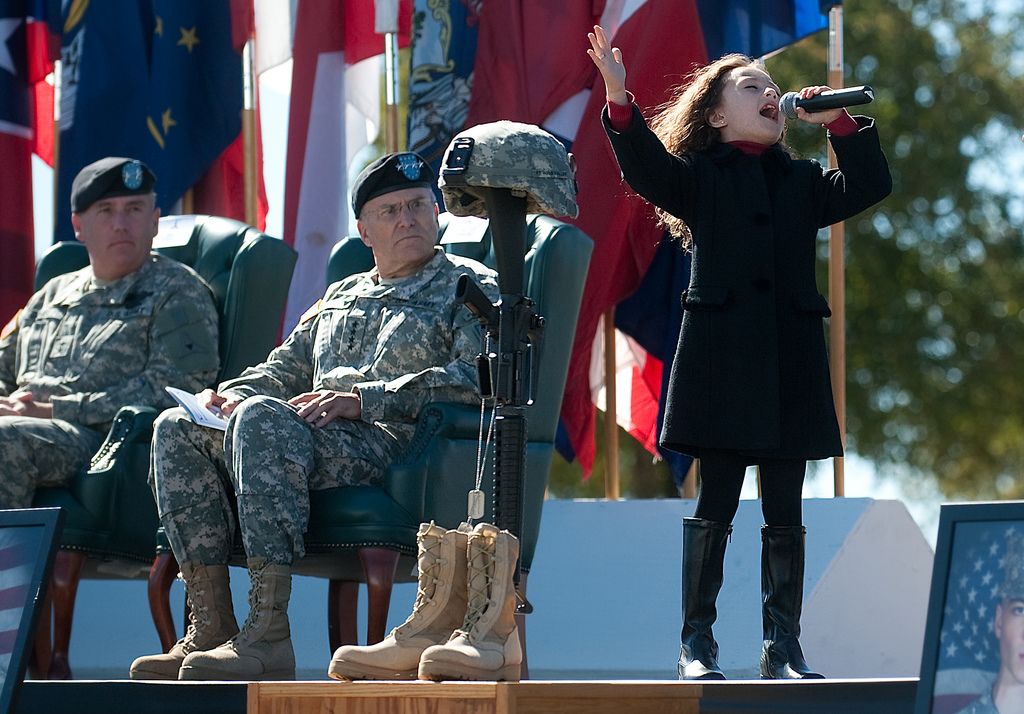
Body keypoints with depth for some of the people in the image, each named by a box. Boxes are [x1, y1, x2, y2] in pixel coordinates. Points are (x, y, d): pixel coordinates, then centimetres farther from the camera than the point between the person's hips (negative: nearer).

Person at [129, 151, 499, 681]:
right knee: (177, 429, -13)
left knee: (263, 419, -36)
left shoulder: (471, 287, 9)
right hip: (318, 439, 8)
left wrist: (361, 399, -15)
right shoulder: (342, 295, 32)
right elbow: (285, 369, 33)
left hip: (392, 442, -7)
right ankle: (210, 629, -22)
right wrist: (230, 394, 8)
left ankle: (268, 637, -43)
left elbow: (475, 377, -8)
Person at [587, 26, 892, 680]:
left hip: (790, 361, 3)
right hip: (722, 354, -3)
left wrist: (840, 122, 1)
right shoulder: (701, 176, 8)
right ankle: (697, 644, 2)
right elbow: (647, 168, -11)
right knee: (716, 503, -4)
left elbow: (869, 185, 9)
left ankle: (784, 649, 5)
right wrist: (619, 98, -25)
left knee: (785, 511, 3)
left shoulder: (801, 182, 20)